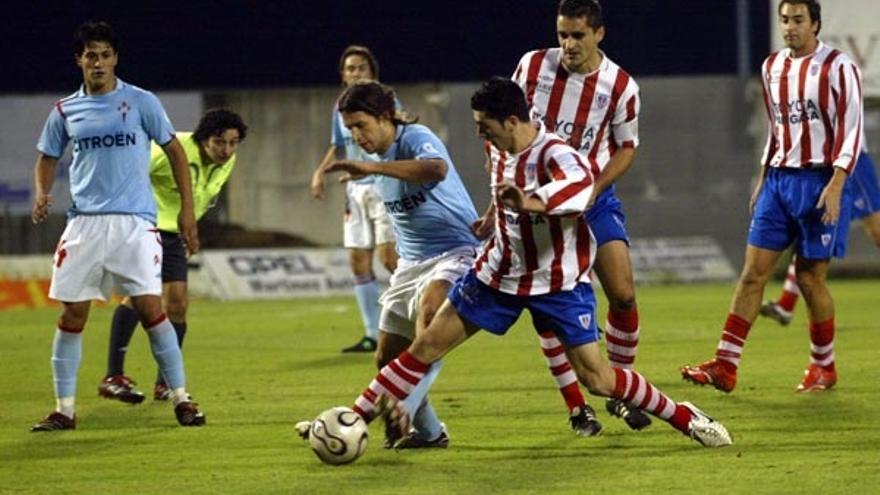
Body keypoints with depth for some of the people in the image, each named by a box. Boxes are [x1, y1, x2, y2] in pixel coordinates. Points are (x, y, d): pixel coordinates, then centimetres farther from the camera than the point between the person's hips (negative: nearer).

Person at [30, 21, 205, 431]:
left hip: (134, 223, -3)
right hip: (84, 223, 3)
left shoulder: (141, 102, 1)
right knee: (72, 315, 1)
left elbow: (174, 151, 7)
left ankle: (181, 400, 0)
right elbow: (47, 158, 21)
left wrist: (187, 209, 1)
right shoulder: (65, 112, 9)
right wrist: (41, 194, 0)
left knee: (150, 308, -9)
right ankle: (64, 409, 8)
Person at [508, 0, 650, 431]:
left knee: (623, 295, -8)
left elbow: (626, 147, 1)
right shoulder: (533, 66, -9)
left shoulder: (620, 85, -11)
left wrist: (594, 189, -13)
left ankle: (621, 394, 11)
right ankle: (576, 406, 5)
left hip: (593, 197, 0)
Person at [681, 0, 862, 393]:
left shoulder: (837, 67, -7)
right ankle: (725, 366, -5)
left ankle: (824, 367, 16)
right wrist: (763, 179, 19)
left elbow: (850, 130, -11)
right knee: (753, 272, -2)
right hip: (779, 179, 6)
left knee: (810, 277, -1)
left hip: (819, 181, -6)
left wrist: (835, 185, -19)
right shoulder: (772, 67, 12)